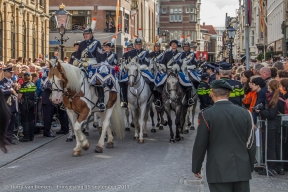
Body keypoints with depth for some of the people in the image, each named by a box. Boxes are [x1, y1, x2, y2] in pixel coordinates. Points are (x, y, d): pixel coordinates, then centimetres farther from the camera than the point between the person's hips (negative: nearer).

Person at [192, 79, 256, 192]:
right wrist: (250, 166, 18)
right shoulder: (245, 113, 3)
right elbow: (251, 144, 7)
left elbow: (200, 145, -5)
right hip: (242, 170, 3)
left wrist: (196, 168, 6)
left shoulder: (206, 115, -7)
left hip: (219, 171, -3)